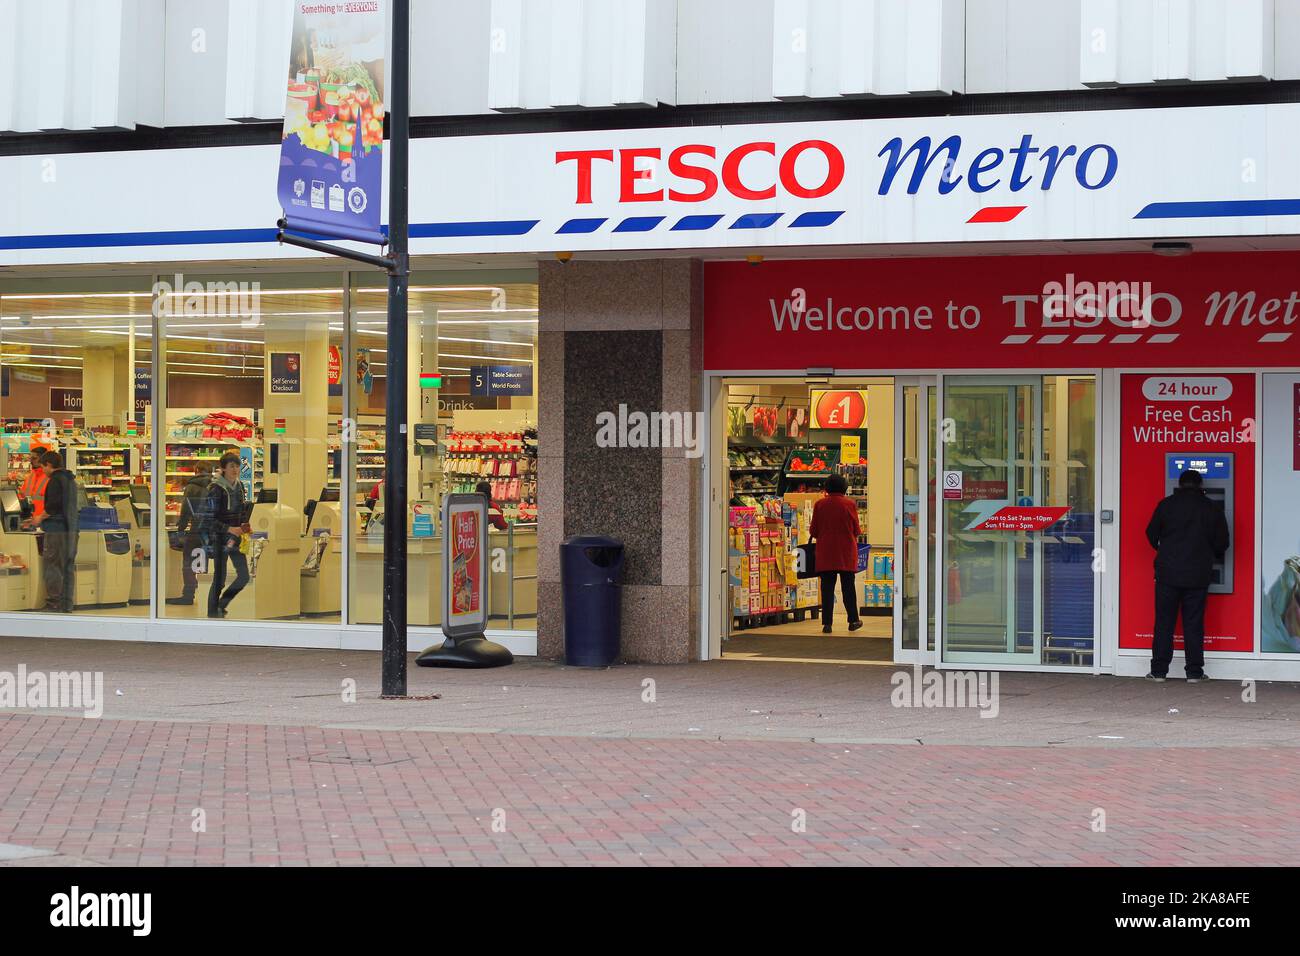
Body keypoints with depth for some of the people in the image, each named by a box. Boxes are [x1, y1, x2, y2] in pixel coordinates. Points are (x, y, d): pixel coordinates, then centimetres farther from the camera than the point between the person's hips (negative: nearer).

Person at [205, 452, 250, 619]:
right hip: (220, 538, -7)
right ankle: (212, 614, 12)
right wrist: (229, 529, -24)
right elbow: (209, 519, -17)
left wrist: (244, 524, 2)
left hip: (236, 536, 7)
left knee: (244, 576, 6)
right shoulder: (216, 489, -14)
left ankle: (221, 605, 25)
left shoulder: (239, 486, 7)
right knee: (219, 579, -1)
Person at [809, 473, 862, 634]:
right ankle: (853, 620, 16)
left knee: (827, 588, 3)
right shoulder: (850, 504, -6)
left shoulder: (820, 505, -3)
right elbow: (856, 530, -1)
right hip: (846, 553, -1)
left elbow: (813, 531, 1)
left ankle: (827, 623, -1)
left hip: (825, 553, 1)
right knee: (848, 587, 9)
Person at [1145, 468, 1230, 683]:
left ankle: (1159, 670, 3)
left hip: (1168, 572, -1)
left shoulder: (1166, 505, 0)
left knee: (1164, 622, 4)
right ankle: (1194, 671, 5)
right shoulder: (1212, 508, 3)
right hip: (1198, 574, 1)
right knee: (1194, 623, 5)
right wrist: (1210, 557, 28)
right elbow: (1222, 542, 7)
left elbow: (1152, 534, 7)